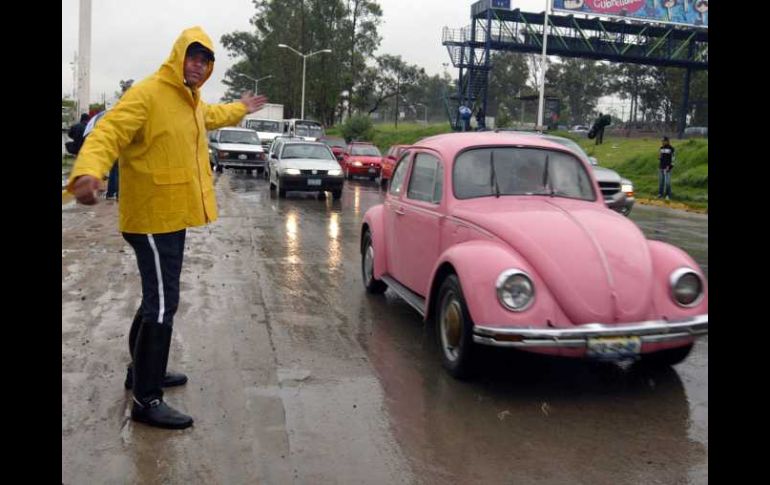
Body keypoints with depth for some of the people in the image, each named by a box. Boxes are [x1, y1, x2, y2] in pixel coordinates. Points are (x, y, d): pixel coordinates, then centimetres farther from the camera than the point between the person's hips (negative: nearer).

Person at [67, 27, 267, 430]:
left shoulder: (191, 101, 13)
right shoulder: (147, 94, -17)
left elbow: (211, 116, 38)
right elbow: (108, 133, -30)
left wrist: (241, 109, 53)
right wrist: (88, 171, -49)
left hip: (174, 216, 10)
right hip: (153, 218, -10)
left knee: (158, 298, 20)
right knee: (162, 305, -9)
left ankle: (143, 370, 36)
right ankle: (146, 400, -1)